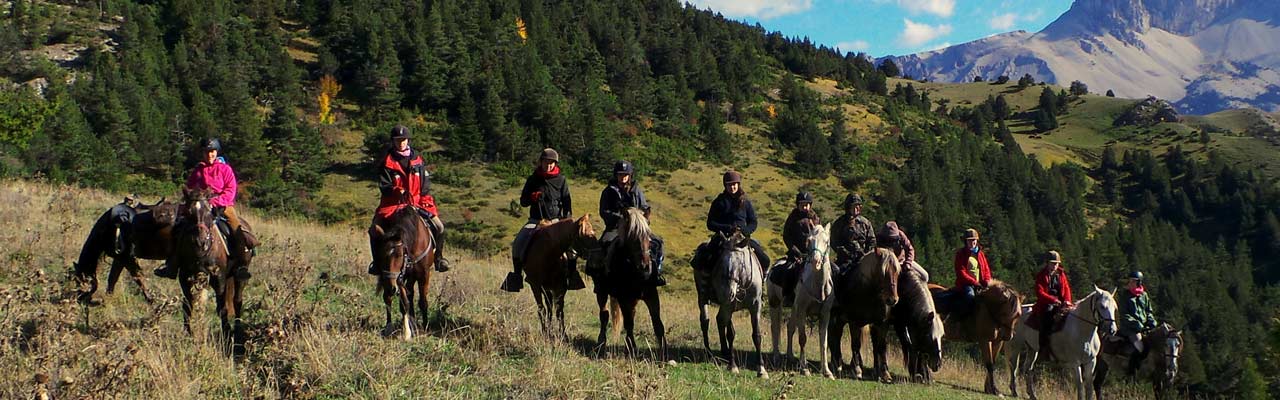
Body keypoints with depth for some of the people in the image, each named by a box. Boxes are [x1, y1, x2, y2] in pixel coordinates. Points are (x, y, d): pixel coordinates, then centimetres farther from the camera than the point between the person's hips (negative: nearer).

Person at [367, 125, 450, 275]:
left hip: (417, 202, 2)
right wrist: (397, 191, -23)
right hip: (393, 203, -2)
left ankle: (438, 257, 10)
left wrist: (426, 199, -2)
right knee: (374, 229, -19)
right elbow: (384, 185, -5)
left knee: (439, 227, -10)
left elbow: (426, 181, 11)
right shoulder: (386, 162, -2)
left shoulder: (417, 159, 8)